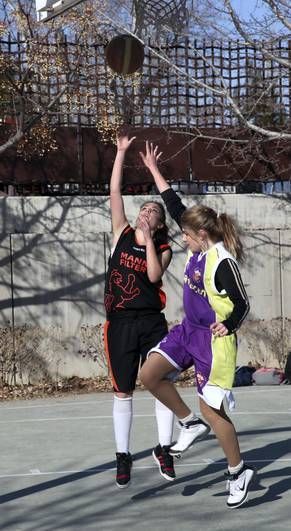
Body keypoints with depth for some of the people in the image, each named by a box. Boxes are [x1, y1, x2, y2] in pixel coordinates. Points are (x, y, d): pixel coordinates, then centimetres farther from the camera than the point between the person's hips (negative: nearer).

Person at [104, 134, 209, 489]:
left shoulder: (164, 249, 3)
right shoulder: (122, 233, 6)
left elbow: (154, 275, -17)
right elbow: (114, 192, 1)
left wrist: (148, 240, -15)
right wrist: (121, 153, -1)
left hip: (152, 323, -1)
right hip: (120, 323, 1)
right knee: (123, 393, 6)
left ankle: (164, 450, 12)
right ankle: (123, 456, 15)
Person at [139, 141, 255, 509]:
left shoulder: (223, 261, -22)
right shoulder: (199, 248, 1)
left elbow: (242, 304, -17)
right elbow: (175, 206, 8)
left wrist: (227, 326, -31)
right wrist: (153, 169, 11)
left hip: (213, 339, -8)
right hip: (188, 329, 8)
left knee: (211, 409, -4)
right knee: (149, 375, 0)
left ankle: (239, 472, 13)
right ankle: (187, 424, 18)